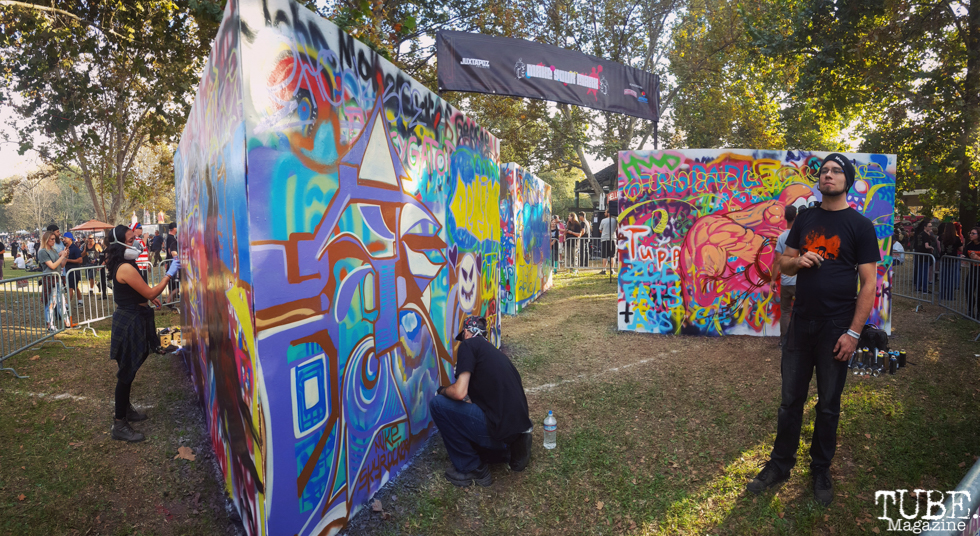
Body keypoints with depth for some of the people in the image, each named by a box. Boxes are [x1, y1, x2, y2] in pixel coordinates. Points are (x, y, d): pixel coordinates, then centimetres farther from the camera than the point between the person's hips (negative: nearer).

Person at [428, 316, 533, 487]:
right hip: (519, 424, 9)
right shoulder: (494, 351, 21)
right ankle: (506, 450, 16)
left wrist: (442, 390, 7)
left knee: (437, 404, -1)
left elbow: (460, 393, -15)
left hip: (500, 426, -9)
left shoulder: (469, 345, -4)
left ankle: (471, 468, 7)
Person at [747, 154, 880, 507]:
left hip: (835, 329, -3)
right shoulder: (805, 219, 8)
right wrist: (798, 261, -10)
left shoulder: (860, 225, -5)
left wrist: (853, 332, -13)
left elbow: (868, 283, -8)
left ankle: (821, 470, 27)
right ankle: (780, 464, 23)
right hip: (800, 323, 3)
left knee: (828, 405, 11)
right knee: (790, 400, 10)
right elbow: (783, 263, 14)